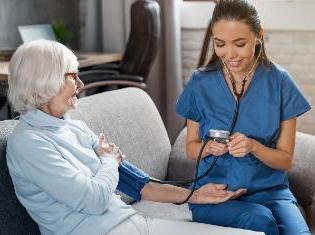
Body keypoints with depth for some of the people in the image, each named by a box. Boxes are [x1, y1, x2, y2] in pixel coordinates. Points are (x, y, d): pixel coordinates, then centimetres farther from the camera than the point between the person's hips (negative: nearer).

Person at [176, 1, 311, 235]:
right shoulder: (200, 83, 0)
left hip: (269, 189, 1)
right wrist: (210, 147, -13)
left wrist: (254, 147, -18)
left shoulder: (280, 82, -3)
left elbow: (286, 160, 2)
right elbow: (191, 147, 10)